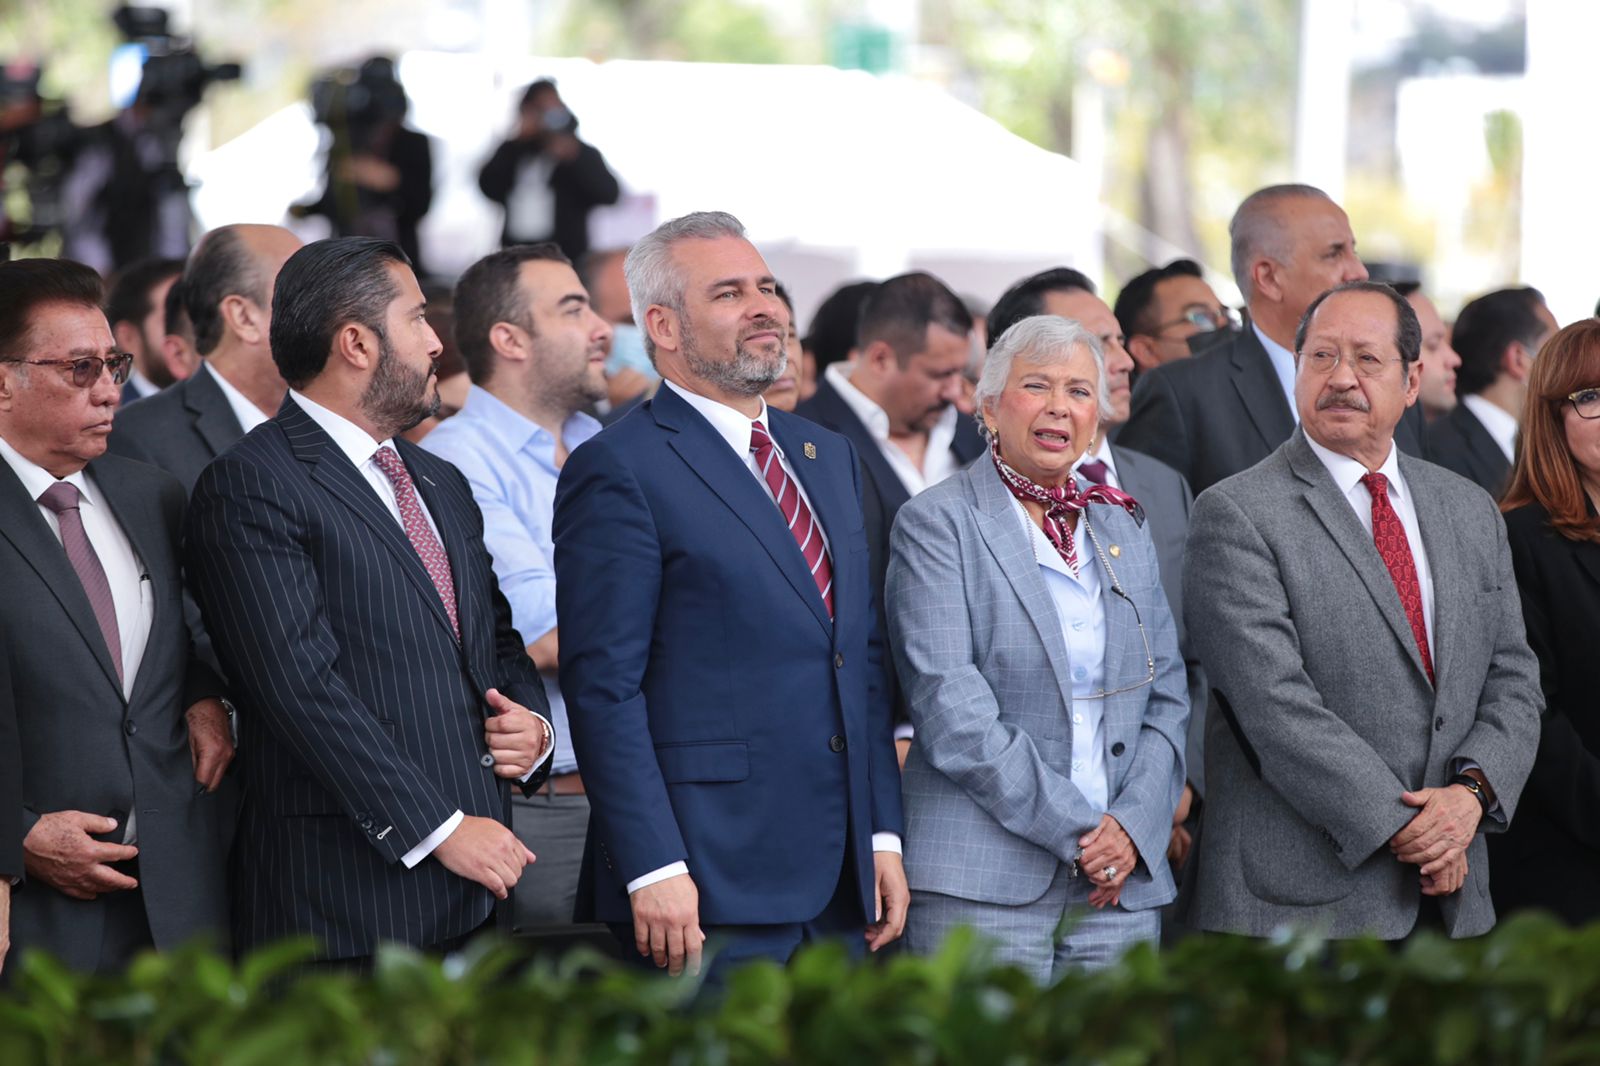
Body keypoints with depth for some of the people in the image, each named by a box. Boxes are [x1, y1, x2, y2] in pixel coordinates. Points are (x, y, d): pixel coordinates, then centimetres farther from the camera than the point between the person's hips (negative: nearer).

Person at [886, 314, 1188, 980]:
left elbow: (1167, 700, 15)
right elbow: (951, 708, -10)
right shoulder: (937, 525, -1)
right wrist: (1075, 829, -13)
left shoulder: (1122, 529, 17)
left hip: (1122, 885, 5)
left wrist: (1134, 824, -4)